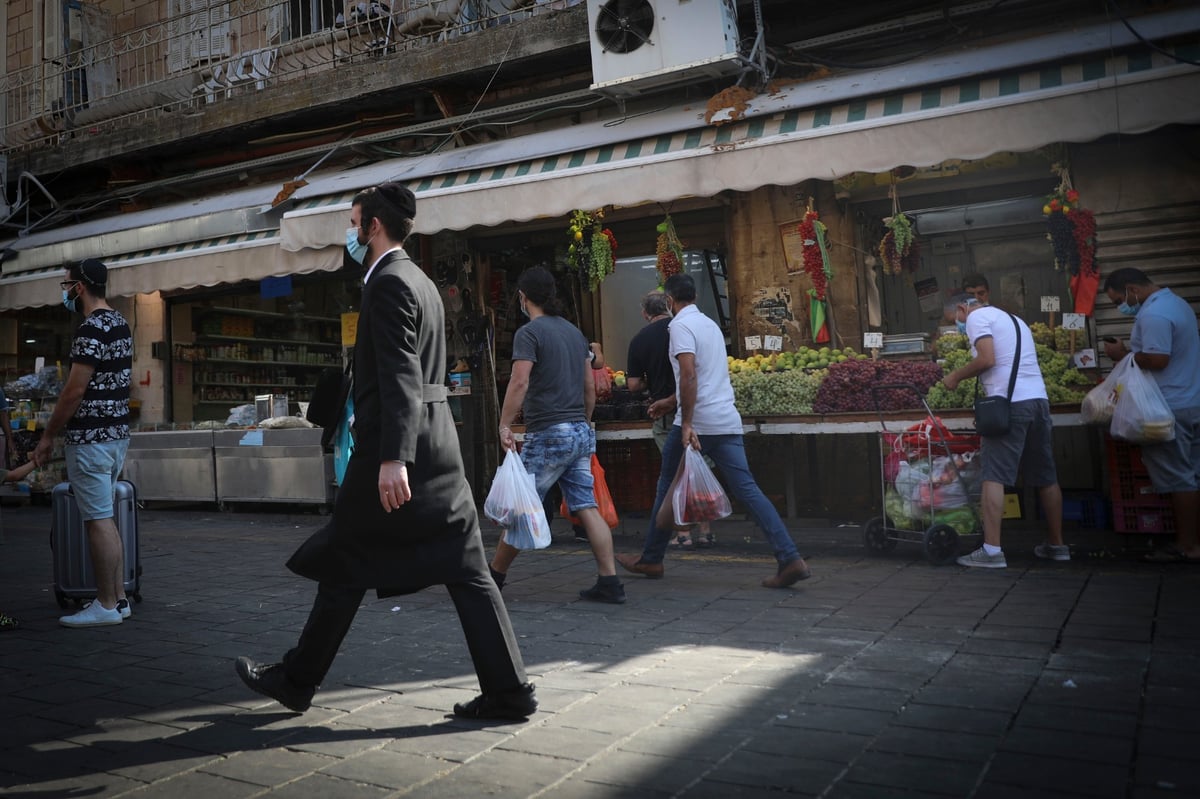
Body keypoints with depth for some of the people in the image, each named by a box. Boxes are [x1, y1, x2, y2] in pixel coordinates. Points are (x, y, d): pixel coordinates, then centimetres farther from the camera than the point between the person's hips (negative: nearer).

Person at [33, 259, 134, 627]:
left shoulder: (92, 328, -16)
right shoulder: (120, 324, 13)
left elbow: (75, 390, -18)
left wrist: (47, 436, -9)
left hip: (90, 438, -9)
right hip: (117, 432, 9)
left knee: (98, 521, -3)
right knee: (104, 517, 14)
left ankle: (106, 606, 3)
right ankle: (118, 598, 18)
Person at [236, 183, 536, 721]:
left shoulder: (389, 283, -10)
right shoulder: (421, 281, 19)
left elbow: (400, 377, -20)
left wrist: (393, 459, -25)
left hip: (395, 447, -9)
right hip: (437, 445, 9)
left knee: (344, 567, 6)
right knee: (465, 571, 5)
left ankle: (296, 681, 23)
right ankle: (508, 691, 6)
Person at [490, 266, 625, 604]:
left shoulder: (529, 332, -7)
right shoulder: (574, 331, 16)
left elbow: (519, 382, -19)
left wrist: (504, 425, -15)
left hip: (548, 434, -7)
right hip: (581, 434, 7)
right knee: (587, 508, 4)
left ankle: (494, 576, 18)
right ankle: (610, 583, 1)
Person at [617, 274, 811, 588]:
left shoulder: (681, 325, -6)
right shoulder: (710, 324, 20)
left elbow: (689, 376, -20)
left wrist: (686, 425, -21)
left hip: (698, 422, -7)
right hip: (727, 421, 7)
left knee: (668, 487, 10)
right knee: (746, 488, 1)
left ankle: (651, 559, 21)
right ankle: (790, 559, -9)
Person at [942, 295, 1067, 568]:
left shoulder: (976, 317, 2)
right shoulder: (1012, 319, 28)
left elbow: (987, 359, -12)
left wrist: (956, 375, 1)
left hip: (1010, 403, -8)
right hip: (1038, 399, 8)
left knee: (994, 476, -7)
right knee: (1045, 477, 14)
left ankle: (992, 550, -11)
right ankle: (1057, 544, 22)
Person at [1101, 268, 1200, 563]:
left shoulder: (1153, 314, -18)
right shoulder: (1175, 302, 16)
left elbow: (1157, 359, -25)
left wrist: (1123, 354, -11)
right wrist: (1132, 352, 11)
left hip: (1170, 409, -10)